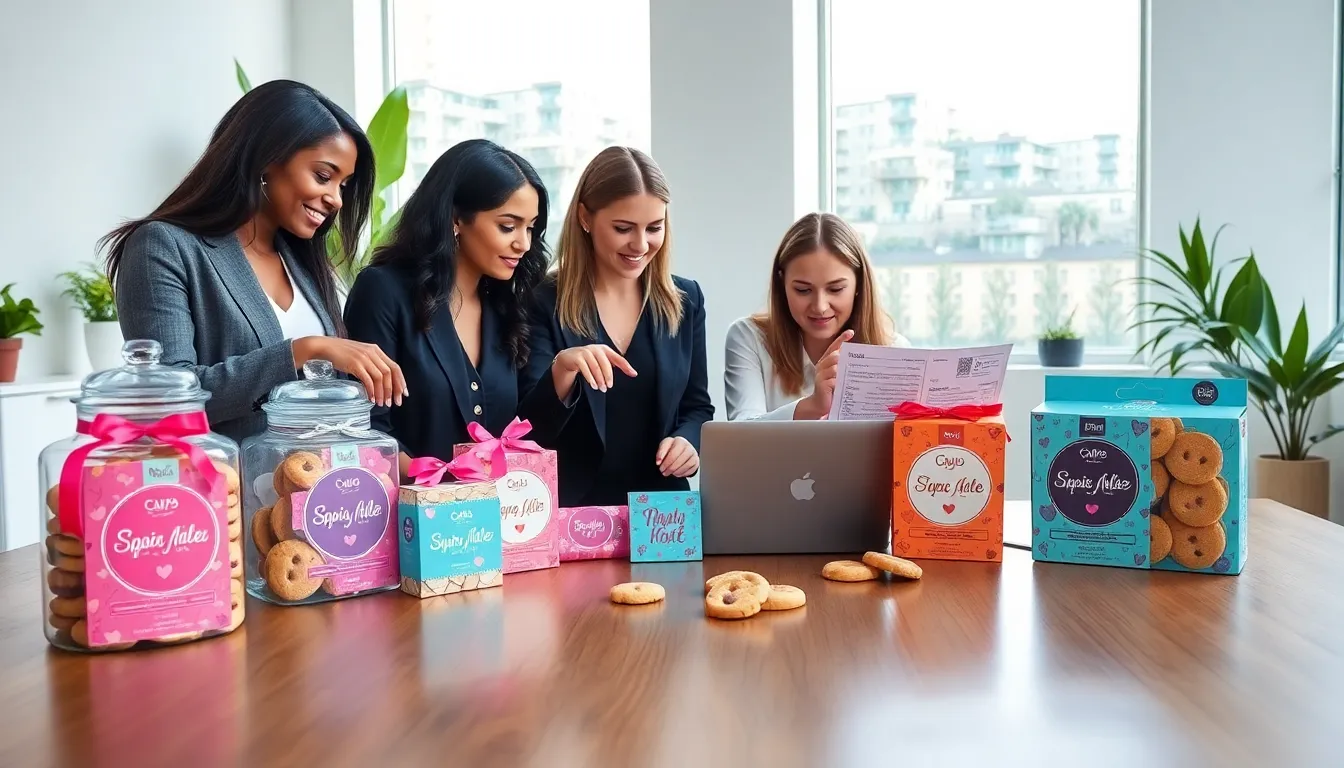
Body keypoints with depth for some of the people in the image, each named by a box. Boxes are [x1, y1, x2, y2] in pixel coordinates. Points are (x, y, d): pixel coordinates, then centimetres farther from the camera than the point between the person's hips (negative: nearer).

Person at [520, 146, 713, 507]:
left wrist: (688, 440, -7)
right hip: (570, 509, -4)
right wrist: (561, 369, -26)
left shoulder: (685, 300, 8)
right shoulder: (544, 302, -4)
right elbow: (527, 433, -8)